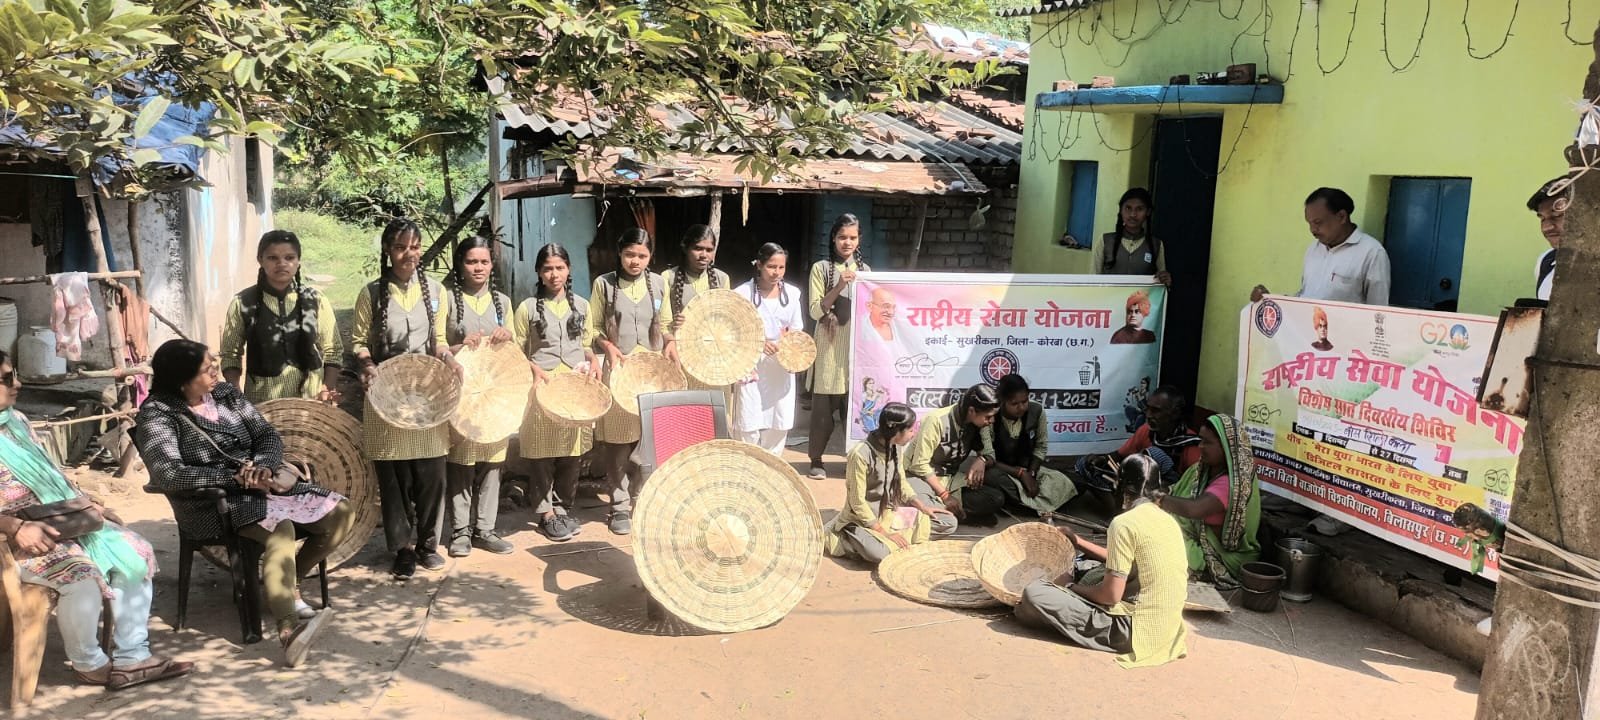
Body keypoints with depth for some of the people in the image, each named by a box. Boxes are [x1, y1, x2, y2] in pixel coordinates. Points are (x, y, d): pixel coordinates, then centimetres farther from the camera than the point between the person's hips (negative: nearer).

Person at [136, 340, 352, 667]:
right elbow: (168, 474, -24)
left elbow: (269, 436, 6)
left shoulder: (226, 393, 8)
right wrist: (237, 477, -27)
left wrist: (260, 467, -17)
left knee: (341, 512, -8)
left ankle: (285, 585, 5)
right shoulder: (157, 414, -10)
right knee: (280, 528, -37)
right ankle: (289, 629, -54)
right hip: (211, 503, -7)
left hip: (260, 486, 7)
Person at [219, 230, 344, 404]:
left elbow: (333, 352, 3)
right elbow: (230, 355, 4)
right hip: (261, 401, 0)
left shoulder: (316, 301, -2)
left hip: (310, 399, 0)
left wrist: (327, 389, -10)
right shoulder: (243, 303, -3)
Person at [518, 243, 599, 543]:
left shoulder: (581, 305, 11)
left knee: (571, 452, 4)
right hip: (543, 386, -3)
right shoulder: (528, 308, 2)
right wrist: (535, 370, -14)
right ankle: (546, 513, 8)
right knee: (544, 453, -2)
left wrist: (593, 360, 0)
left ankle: (564, 509, 17)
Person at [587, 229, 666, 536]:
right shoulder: (604, 283, 2)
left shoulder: (658, 283, 9)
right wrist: (609, 347, -12)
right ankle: (620, 506, 10)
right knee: (617, 440, 0)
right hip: (617, 369, -2)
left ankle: (639, 499, 17)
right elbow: (593, 329, 5)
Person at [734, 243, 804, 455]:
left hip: (782, 366, 4)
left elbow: (797, 330, 13)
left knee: (779, 425, 6)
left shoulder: (792, 293, 8)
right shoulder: (744, 293, -4)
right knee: (751, 425, -8)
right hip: (753, 364, -4)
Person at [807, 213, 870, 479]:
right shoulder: (821, 268, 0)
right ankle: (816, 459, 11)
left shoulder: (864, 269, 12)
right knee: (823, 406, -1)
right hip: (830, 348, -3)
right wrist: (839, 286, -17)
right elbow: (815, 311, -7)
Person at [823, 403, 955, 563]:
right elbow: (858, 503, -21)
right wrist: (885, 533, -21)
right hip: (864, 518, -8)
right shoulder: (860, 454, -25)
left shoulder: (895, 447, -2)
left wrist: (922, 506, -1)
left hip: (892, 511, 8)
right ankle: (847, 537, -6)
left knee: (948, 522, 0)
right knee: (880, 553, -38)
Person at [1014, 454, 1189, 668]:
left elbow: (1111, 594, -18)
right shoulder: (1168, 520, 9)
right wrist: (1077, 542, 27)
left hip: (1137, 630, -9)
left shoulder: (1124, 523, -16)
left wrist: (1074, 588, 0)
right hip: (1167, 625, 9)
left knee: (1034, 593, -13)